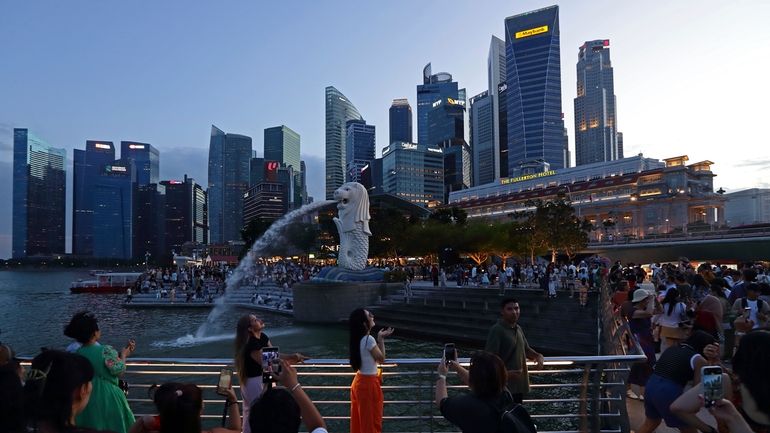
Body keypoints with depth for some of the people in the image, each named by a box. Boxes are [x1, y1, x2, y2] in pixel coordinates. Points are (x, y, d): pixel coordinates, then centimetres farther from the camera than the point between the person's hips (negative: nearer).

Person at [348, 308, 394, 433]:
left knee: (360, 420, 18)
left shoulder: (358, 339, 4)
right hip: (369, 383, -8)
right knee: (371, 421, 5)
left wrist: (379, 338, 8)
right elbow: (381, 359, -11)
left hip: (359, 381, 8)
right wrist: (381, 339, -6)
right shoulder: (369, 340, -23)